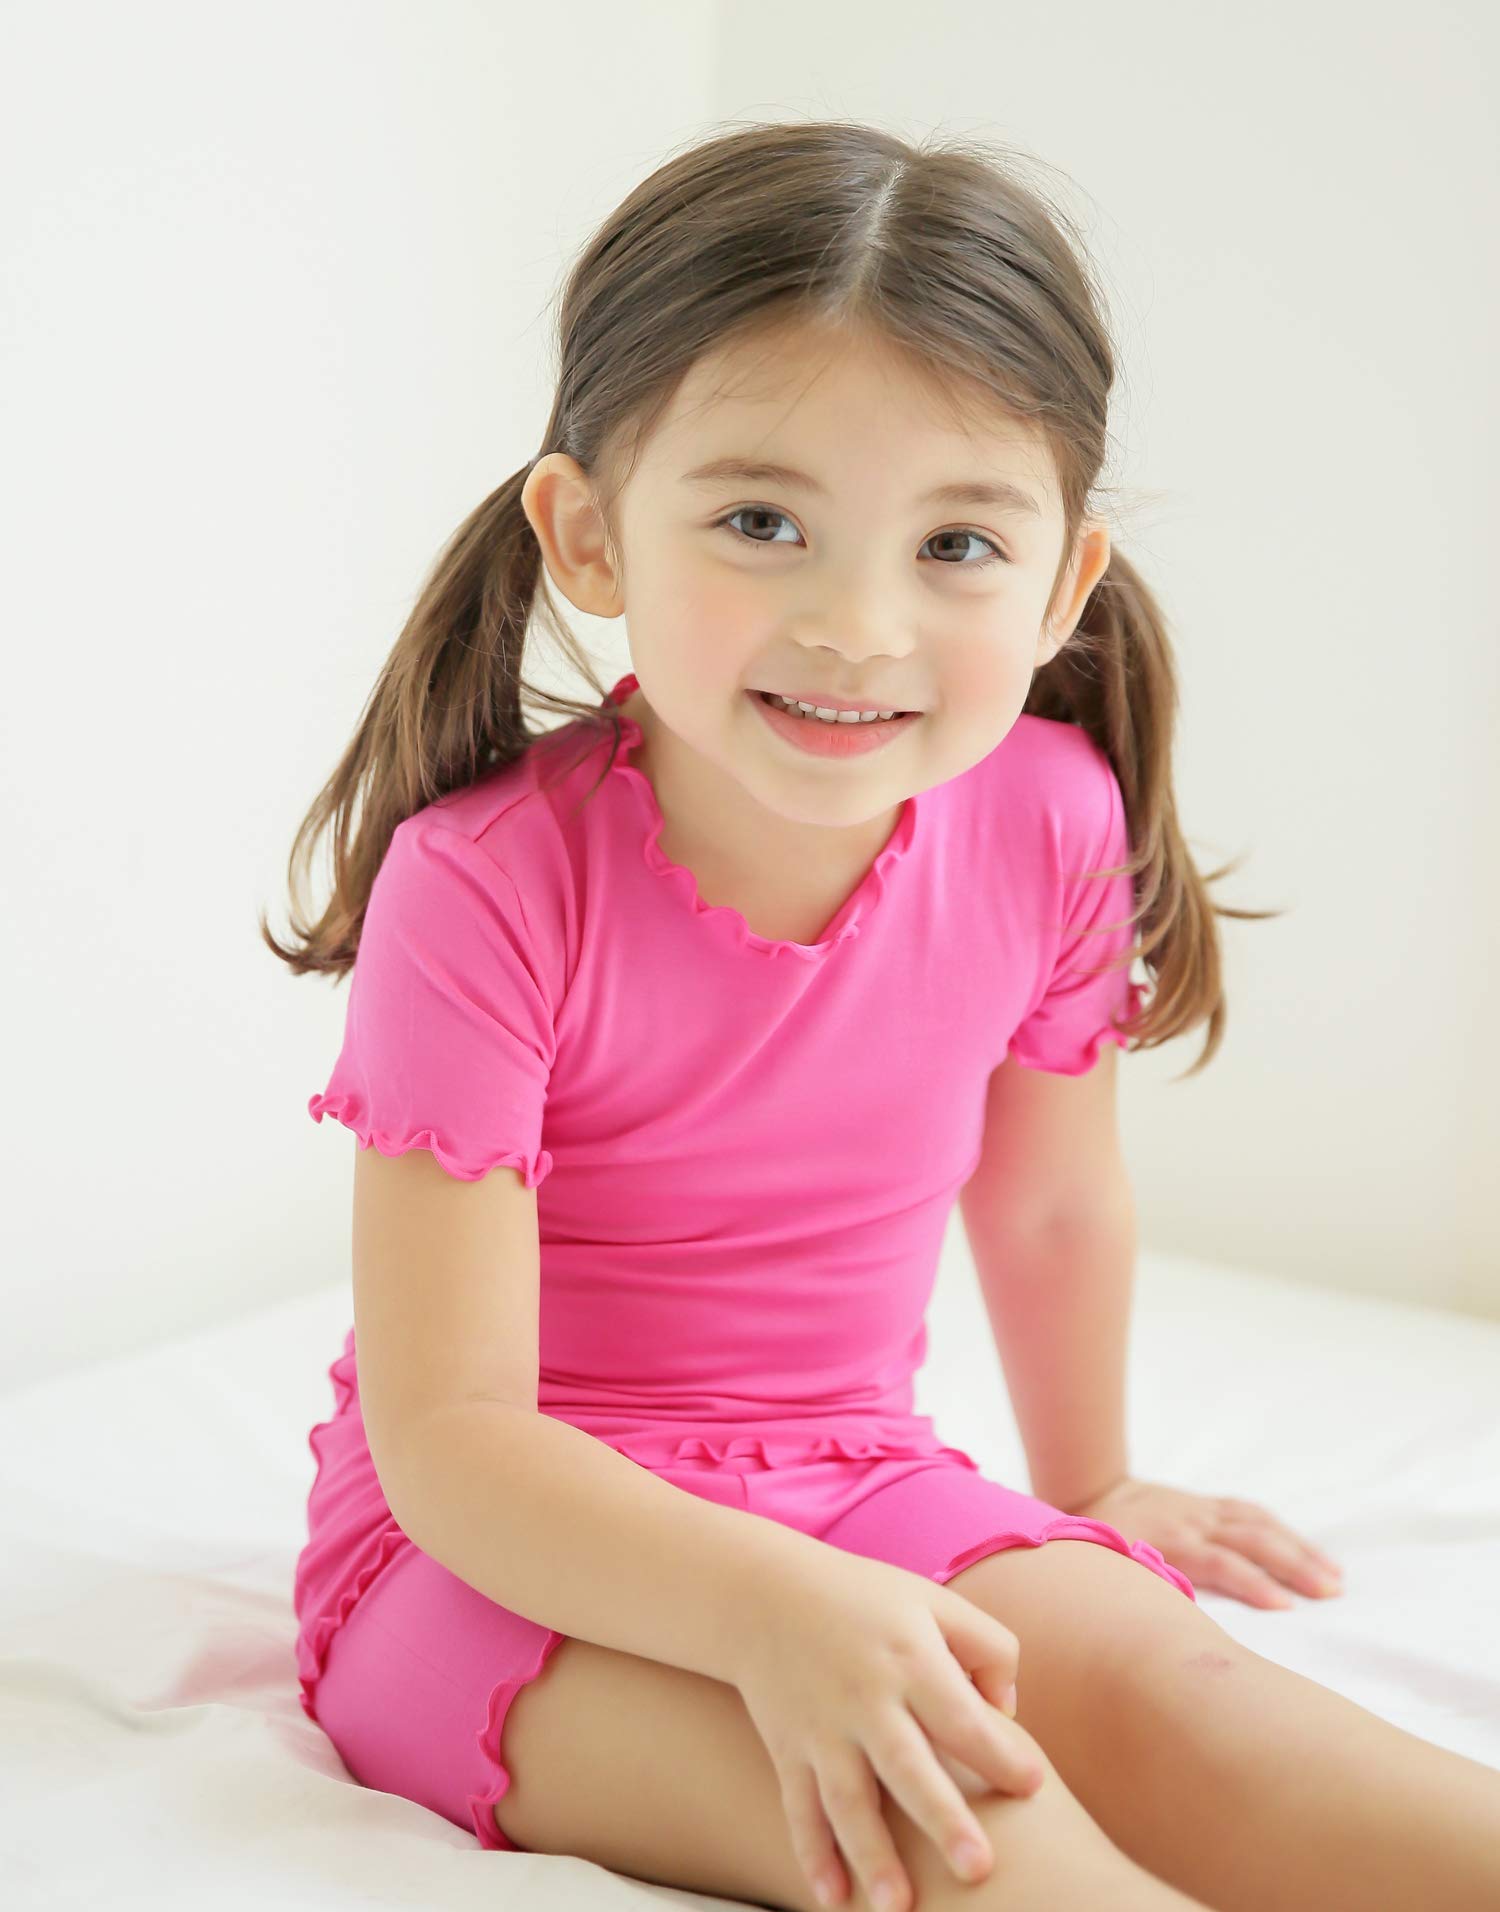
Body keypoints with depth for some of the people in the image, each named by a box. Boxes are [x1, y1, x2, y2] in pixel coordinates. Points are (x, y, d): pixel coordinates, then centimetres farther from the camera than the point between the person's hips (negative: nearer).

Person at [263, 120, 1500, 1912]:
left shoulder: (1048, 821, -10)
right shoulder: (487, 893, -23)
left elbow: (1053, 1206, 9)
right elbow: (448, 1430, -23)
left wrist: (1087, 1490, 24)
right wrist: (771, 1613, -39)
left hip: (850, 1485, 4)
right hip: (499, 1542, -3)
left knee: (1164, 1688, -24)